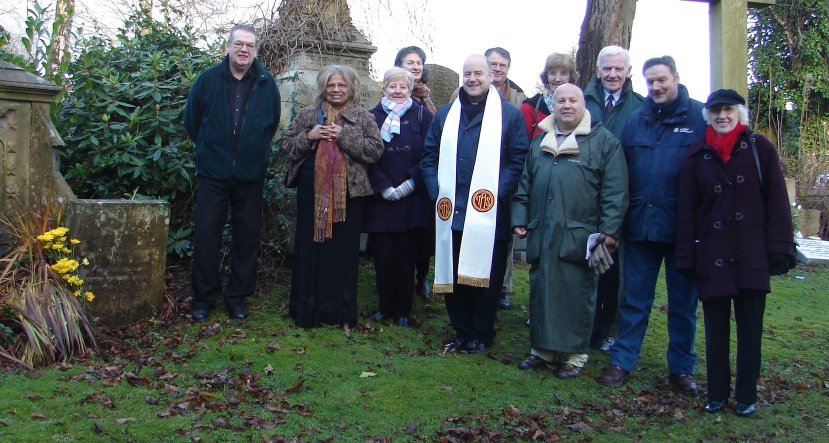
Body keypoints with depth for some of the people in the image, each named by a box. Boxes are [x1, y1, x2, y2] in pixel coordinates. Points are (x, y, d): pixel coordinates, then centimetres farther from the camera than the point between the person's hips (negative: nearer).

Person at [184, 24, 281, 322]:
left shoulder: (267, 84, 1)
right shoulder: (208, 79, -1)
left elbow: (272, 124, 14)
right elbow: (191, 121, 10)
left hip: (251, 175, 1)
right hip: (213, 172, -1)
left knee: (248, 236, 5)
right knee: (206, 235, 0)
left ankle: (237, 297, 18)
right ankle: (203, 298, 12)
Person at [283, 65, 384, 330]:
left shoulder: (364, 117, 6)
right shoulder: (308, 114, 10)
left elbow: (376, 150, -5)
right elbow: (287, 144, 9)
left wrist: (345, 136, -13)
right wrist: (308, 136, -9)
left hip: (348, 193, -1)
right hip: (312, 192, 2)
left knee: (344, 252, 3)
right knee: (310, 248, 5)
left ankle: (342, 313, 15)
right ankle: (308, 309, 17)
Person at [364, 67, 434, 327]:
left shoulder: (422, 116, 5)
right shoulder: (373, 116, 7)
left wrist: (409, 184, -10)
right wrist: (384, 188, -9)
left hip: (412, 201, -1)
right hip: (380, 199, 1)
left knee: (405, 257, 4)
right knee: (383, 255, 3)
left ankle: (403, 310, 14)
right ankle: (385, 306, 17)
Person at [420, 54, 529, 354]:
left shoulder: (510, 114, 3)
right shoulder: (445, 114, 15)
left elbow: (518, 160, -2)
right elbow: (429, 156, 13)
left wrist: (498, 193, -13)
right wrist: (437, 192, 0)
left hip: (488, 215, -3)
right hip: (451, 213, 4)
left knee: (485, 276, 5)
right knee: (451, 276, 9)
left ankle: (481, 335, 20)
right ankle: (461, 332, 25)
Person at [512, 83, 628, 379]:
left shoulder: (603, 141, 1)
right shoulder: (540, 142, 17)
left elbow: (615, 191, -4)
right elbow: (525, 185, 19)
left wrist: (609, 230, -10)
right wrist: (520, 219, 10)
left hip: (579, 237, -4)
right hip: (541, 234, 5)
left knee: (576, 296, 2)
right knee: (541, 293, 9)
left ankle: (575, 355, 14)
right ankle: (542, 349, 22)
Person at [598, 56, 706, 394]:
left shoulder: (699, 117, -2)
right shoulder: (636, 120, 8)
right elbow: (623, 172, 6)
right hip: (640, 224, 2)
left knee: (683, 302, 10)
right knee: (634, 299, 9)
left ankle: (681, 368, 22)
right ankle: (622, 362, 19)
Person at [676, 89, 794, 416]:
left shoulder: (760, 148, 2)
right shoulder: (697, 155, 6)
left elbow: (776, 201, -1)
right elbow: (687, 209, 4)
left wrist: (779, 248, -7)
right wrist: (686, 257, 0)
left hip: (752, 254, -1)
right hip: (712, 256, 1)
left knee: (750, 327, 5)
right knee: (715, 327, 8)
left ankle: (746, 396, 17)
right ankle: (717, 393, 20)